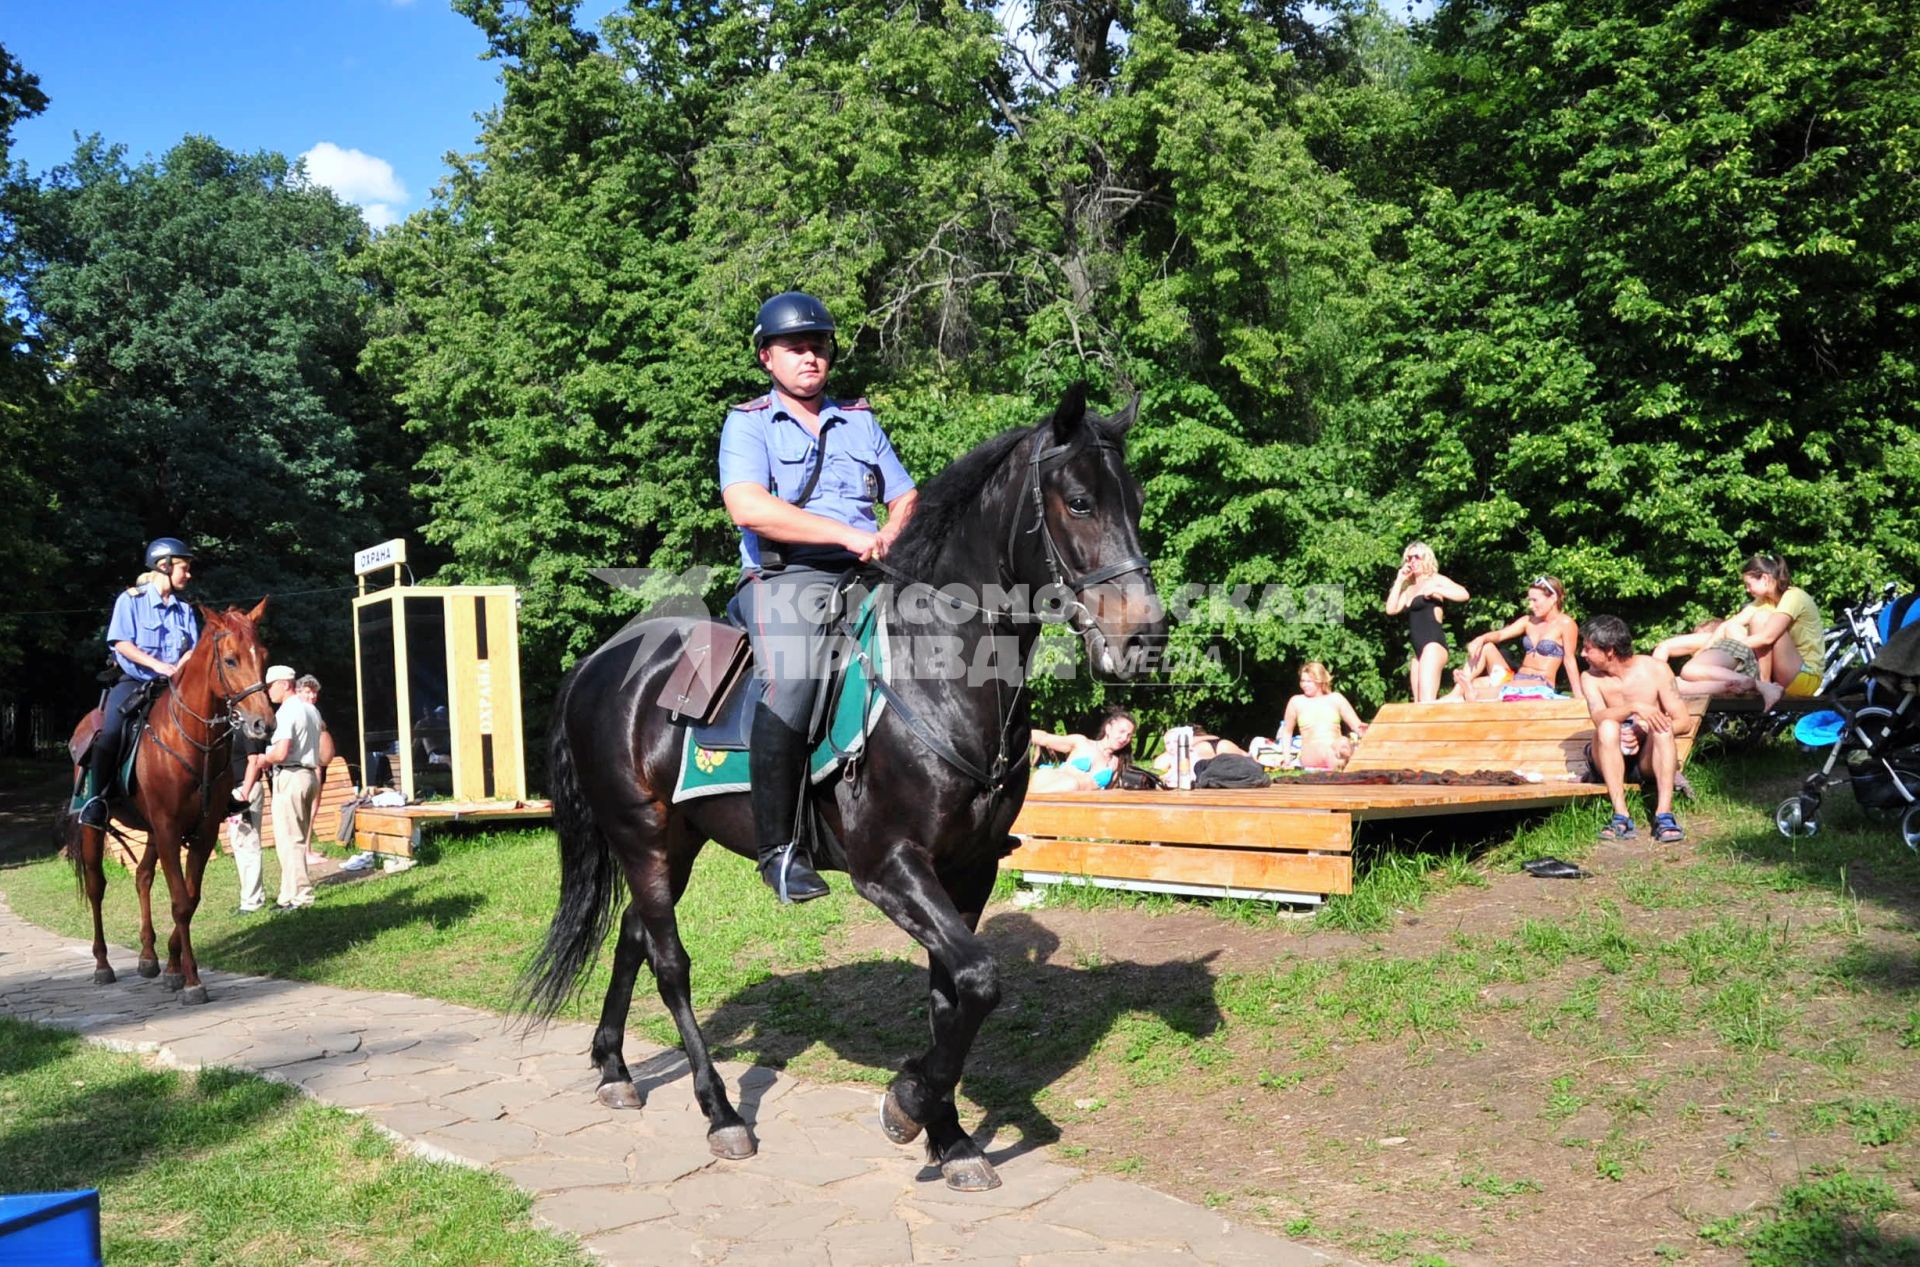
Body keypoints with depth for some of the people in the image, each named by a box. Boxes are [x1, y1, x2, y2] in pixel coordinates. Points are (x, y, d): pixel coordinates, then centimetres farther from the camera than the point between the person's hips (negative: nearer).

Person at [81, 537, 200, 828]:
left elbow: (193, 650, 5)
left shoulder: (185, 611, 12)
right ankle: (97, 796, -13)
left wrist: (179, 668, -16)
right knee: (112, 732, -27)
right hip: (133, 681, -4)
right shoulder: (131, 600, 0)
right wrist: (156, 664, -21)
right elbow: (122, 643, -9)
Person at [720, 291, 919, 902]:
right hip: (785, 577, -5)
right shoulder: (747, 423, 7)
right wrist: (849, 534, -16)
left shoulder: (861, 420, 23)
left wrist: (891, 535, -4)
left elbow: (907, 499, 21)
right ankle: (777, 848, -20)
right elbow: (748, 507, -11)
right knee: (792, 681, -30)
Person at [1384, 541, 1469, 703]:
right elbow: (1391, 609, 9)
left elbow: (1464, 594, -10)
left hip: (1433, 644, -8)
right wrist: (1399, 580, 11)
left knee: (1427, 702, -21)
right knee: (1419, 705, 5)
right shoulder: (1410, 588, 23)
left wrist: (1435, 590, -14)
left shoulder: (1435, 580, 4)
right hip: (1418, 650, 8)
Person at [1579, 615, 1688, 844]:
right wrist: (1635, 707, -38)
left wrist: (1643, 732, -20)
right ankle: (1621, 816, -38)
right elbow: (1599, 717, -22)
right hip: (1612, 760, 1)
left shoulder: (1655, 669, -3)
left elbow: (1683, 721, -5)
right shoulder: (1591, 678, -1)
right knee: (1608, 727, -30)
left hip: (1648, 757, 0)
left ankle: (1664, 814, -40)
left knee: (1661, 729, -31)